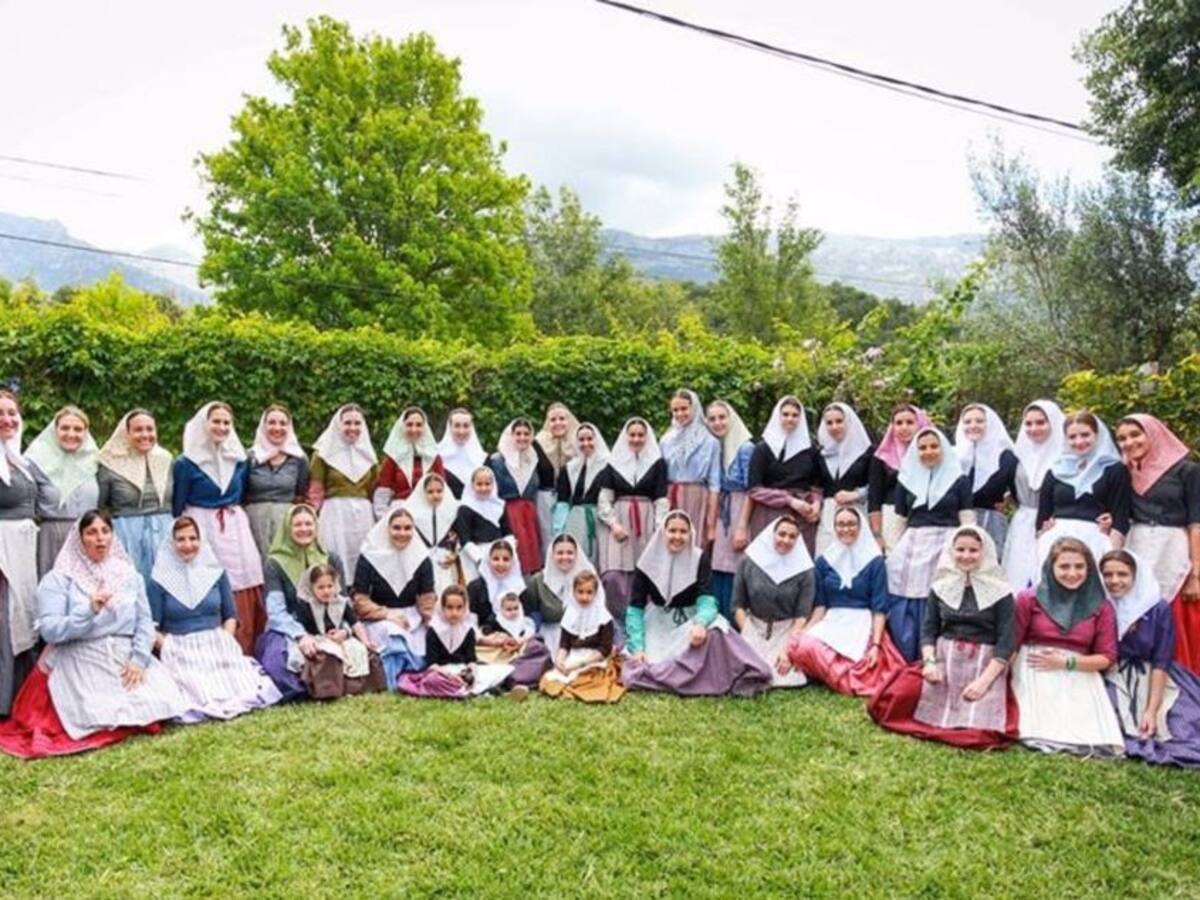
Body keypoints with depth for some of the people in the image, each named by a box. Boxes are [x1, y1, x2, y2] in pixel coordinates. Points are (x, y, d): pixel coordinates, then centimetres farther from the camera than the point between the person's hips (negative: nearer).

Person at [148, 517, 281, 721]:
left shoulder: (215, 572, 11)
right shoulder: (159, 581, 3)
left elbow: (231, 615, 14)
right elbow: (153, 627, 1)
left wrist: (225, 642, -1)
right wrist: (170, 650, -13)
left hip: (218, 645, 2)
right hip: (180, 651, -2)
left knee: (243, 684, -23)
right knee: (199, 693, -29)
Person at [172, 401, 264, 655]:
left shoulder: (239, 459, 9)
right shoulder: (186, 463, -4)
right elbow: (177, 506, 3)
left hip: (236, 531, 4)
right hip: (202, 533, -4)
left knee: (244, 602, 2)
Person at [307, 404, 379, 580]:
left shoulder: (368, 454, 14)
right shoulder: (324, 453, 2)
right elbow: (315, 493, 1)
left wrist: (377, 520, 12)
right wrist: (313, 522, -4)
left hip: (363, 516, 4)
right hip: (334, 515, -4)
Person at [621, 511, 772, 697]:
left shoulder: (700, 559, -9)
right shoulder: (648, 563, -8)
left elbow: (706, 598, -22)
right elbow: (636, 608, -9)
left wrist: (700, 624, -44)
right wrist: (637, 647, -22)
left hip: (690, 621, -1)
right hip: (658, 627, 1)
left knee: (713, 630, -37)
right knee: (635, 674, -21)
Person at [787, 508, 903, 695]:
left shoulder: (874, 561, 1)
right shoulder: (824, 561, 10)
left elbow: (879, 608, -3)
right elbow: (820, 605, 10)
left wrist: (876, 645, -15)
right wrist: (804, 632, -6)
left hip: (862, 625, -3)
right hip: (832, 622, 3)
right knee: (801, 646, -29)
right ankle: (847, 679, -4)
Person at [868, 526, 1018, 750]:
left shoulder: (1000, 591, 0)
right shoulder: (940, 586, 9)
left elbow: (1006, 641, -4)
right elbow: (928, 629, 8)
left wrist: (984, 680, -15)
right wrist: (929, 661, -11)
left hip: (986, 665, -2)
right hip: (943, 659, 2)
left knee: (978, 731, -23)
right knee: (893, 701, -20)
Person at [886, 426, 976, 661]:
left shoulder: (959, 480, 5)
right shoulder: (906, 480, 12)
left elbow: (968, 521, 2)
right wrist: (892, 554, 10)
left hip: (945, 549, -2)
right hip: (912, 549, 2)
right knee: (905, 611, 0)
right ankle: (906, 663, 10)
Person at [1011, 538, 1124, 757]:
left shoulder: (1101, 607, 8)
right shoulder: (1030, 599, 1)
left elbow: (1107, 657, 7)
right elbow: (1011, 645, 0)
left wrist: (1066, 662, -6)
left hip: (1080, 679, 2)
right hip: (1035, 676, -2)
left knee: (1095, 736, -20)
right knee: (1046, 733, -24)